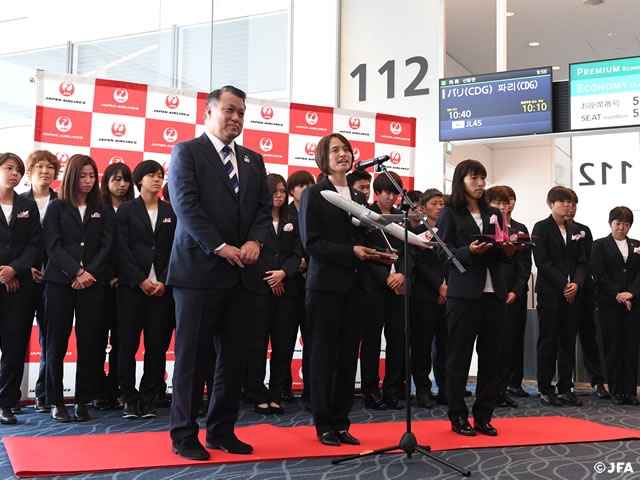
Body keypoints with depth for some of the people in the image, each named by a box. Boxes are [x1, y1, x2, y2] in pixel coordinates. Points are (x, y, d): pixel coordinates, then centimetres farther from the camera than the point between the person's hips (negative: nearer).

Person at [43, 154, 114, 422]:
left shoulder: (102, 212, 12)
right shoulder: (56, 208, 7)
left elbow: (106, 247, 3)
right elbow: (53, 246, -3)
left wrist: (89, 273, -11)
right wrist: (77, 272, -14)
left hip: (92, 284, 1)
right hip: (59, 282, -1)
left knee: (89, 343, 0)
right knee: (56, 343, 0)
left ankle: (82, 401, 8)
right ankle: (56, 402, 9)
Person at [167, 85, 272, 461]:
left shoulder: (253, 159, 18)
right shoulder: (187, 151, 1)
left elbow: (265, 208, 11)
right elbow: (186, 205, -10)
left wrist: (255, 241, -8)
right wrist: (220, 246, -17)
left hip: (243, 273, 6)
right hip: (200, 268, -5)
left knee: (235, 358, 8)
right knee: (193, 356, 1)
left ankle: (222, 430, 20)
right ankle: (185, 434, 12)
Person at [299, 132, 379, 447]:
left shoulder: (359, 197, 16)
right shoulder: (314, 194, -2)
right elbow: (311, 242, -11)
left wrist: (372, 253, -2)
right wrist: (350, 252, -18)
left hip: (356, 285, 6)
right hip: (327, 284, -5)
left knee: (349, 355, 7)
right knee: (324, 354, 1)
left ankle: (341, 421, 16)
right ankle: (324, 424, 11)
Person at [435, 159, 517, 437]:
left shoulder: (494, 214, 16)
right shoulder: (449, 213, 0)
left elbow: (502, 256, 16)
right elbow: (444, 254, -7)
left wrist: (509, 250, -6)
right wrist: (469, 251, -23)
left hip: (494, 291, 5)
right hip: (463, 293, -5)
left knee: (491, 354, 6)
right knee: (459, 354, 1)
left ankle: (483, 415, 16)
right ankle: (458, 416, 11)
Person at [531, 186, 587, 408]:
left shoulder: (575, 230, 15)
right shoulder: (541, 228, -1)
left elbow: (581, 262, 11)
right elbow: (542, 261, -9)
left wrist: (576, 284, -7)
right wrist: (563, 285, -14)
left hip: (573, 292, 5)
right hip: (550, 292, -5)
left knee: (568, 341, 6)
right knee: (548, 342, -2)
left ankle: (565, 389, 12)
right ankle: (545, 389, 4)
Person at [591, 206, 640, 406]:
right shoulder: (600, 245, 4)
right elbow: (599, 274, -5)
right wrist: (618, 295, -13)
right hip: (609, 303, -3)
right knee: (613, 346, 0)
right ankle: (616, 391, 6)